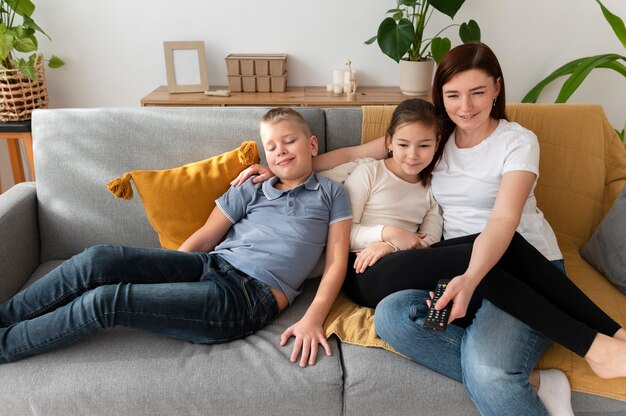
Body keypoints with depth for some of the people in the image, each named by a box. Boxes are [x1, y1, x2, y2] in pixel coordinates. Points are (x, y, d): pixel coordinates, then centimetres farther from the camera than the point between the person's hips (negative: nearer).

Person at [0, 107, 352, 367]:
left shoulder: (331, 194, 10)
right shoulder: (250, 190, 19)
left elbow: (337, 261, 1)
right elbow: (204, 237, 14)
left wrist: (313, 319, -13)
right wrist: (165, 275, 5)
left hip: (249, 299, -4)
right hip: (208, 266, 5)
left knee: (107, 301, -19)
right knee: (99, 259, -19)